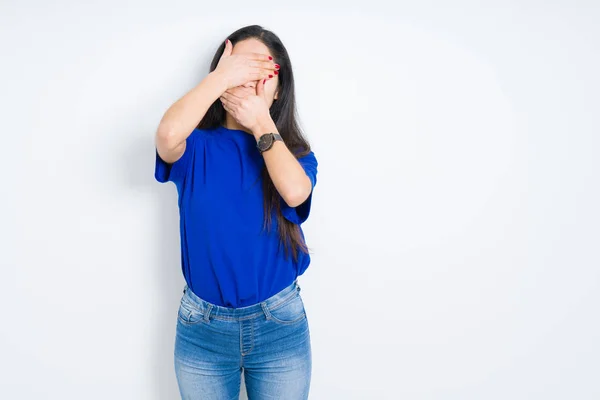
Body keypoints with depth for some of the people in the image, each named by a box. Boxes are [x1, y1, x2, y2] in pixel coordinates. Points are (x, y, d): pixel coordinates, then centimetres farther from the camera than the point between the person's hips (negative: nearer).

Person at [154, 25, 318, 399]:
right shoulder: (197, 148, -4)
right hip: (202, 327, 0)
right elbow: (168, 134, -29)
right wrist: (221, 75, -21)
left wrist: (262, 123, -16)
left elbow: (295, 192, -23)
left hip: (280, 325, 1)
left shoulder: (295, 152, 0)